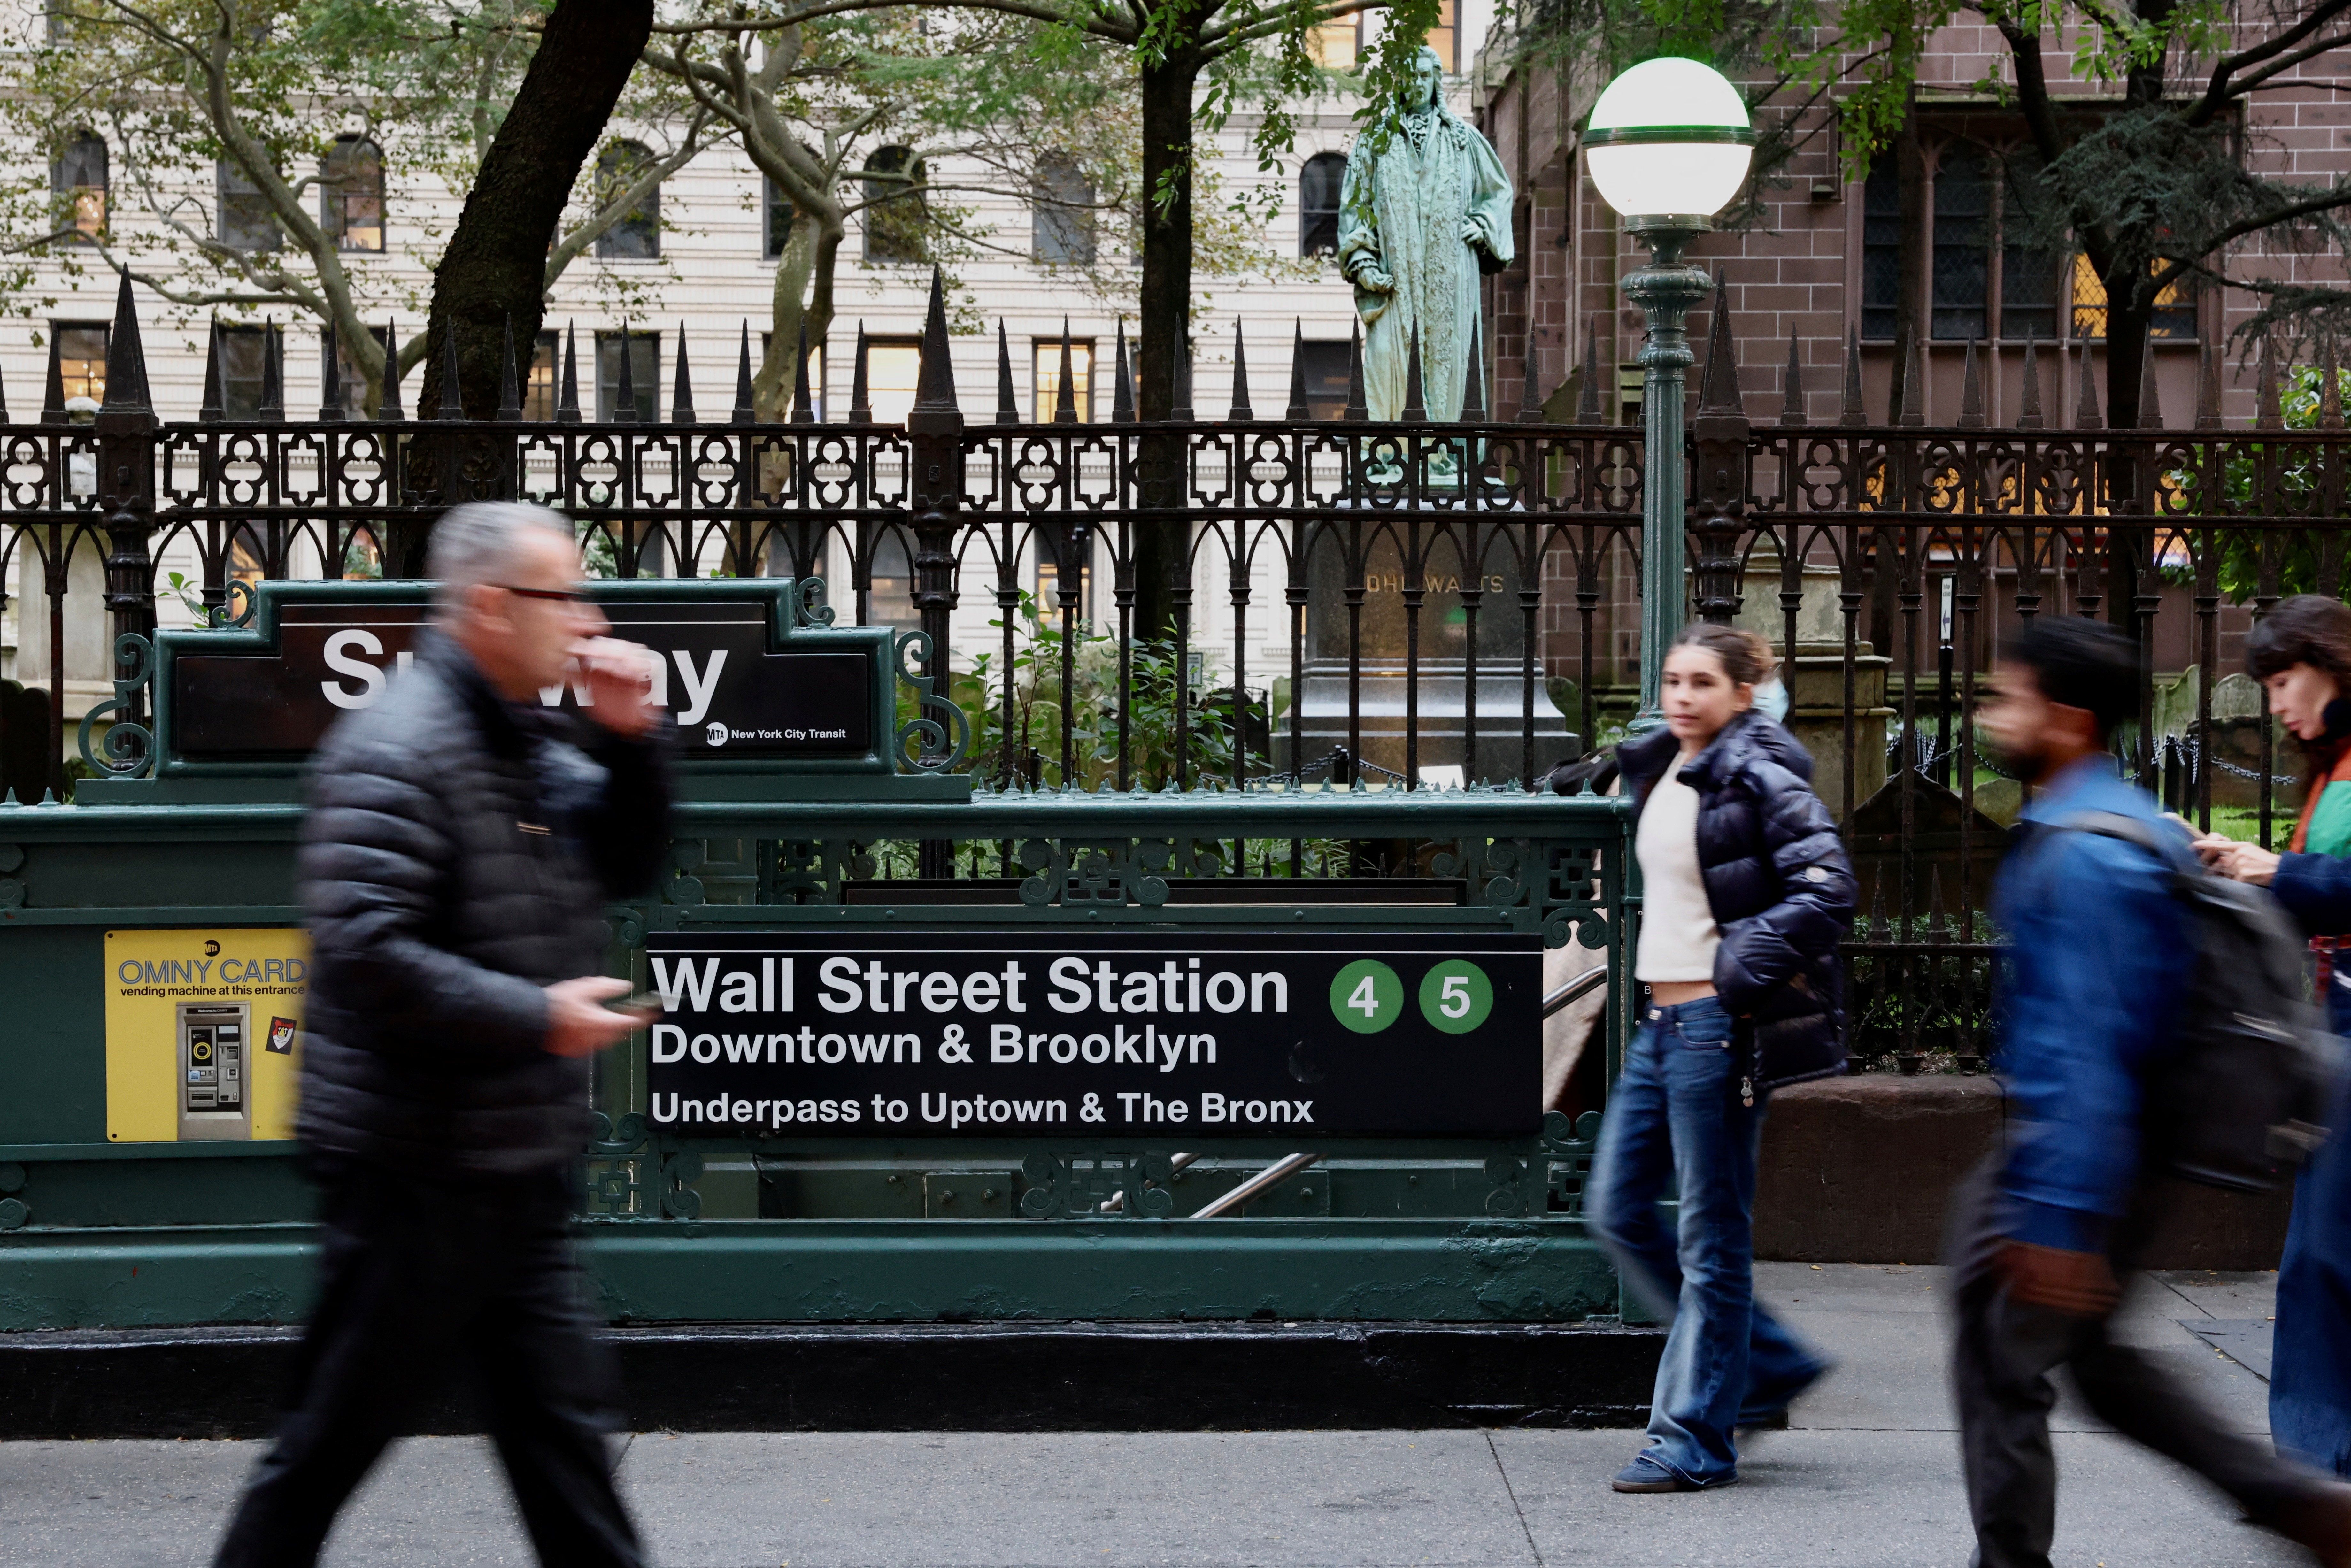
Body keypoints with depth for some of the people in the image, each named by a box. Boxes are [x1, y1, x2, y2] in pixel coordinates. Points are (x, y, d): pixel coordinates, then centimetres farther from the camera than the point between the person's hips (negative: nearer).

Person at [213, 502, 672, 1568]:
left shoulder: (532, 746, 13)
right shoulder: (397, 752, -17)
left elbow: (626, 867, 22)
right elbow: (365, 951, -26)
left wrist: (630, 742, 5)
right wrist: (538, 1017, -21)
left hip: (516, 1170, 9)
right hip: (418, 1171, -9)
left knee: (558, 1419, 12)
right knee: (337, 1437, 1)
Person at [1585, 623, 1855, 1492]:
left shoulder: (1760, 777, -10)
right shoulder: (1656, 771, 14)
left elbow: (1828, 889, -18)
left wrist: (1749, 967, -22)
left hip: (1718, 1024, -9)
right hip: (1660, 1021, 9)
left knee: (1711, 1237, -3)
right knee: (1618, 1212, 10)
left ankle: (1694, 1438, 3)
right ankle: (1769, 1366, 21)